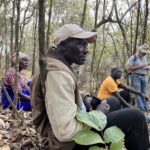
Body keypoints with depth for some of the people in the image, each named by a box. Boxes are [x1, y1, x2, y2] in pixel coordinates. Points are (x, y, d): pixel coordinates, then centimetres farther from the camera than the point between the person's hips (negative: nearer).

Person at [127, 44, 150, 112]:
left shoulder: (145, 58, 16)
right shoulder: (133, 58, -6)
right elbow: (129, 68, -13)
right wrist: (140, 66, -17)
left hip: (144, 76, 7)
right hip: (136, 76, -7)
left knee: (143, 93, 7)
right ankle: (141, 108, -9)